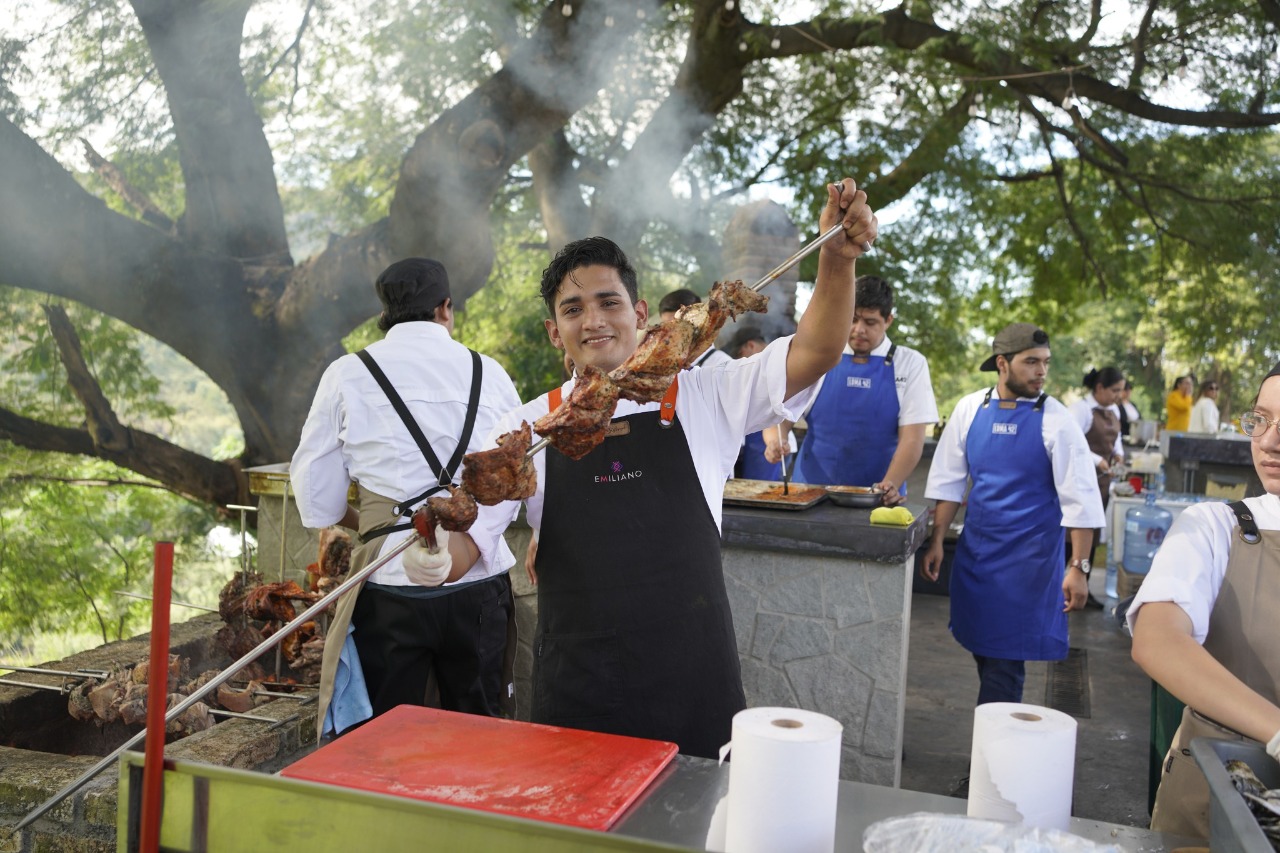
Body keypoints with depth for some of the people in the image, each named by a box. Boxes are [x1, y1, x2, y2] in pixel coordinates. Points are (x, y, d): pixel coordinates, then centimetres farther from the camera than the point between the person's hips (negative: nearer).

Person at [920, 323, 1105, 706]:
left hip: (1029, 559, -4)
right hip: (975, 552, 4)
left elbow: (1080, 499, -8)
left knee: (1005, 662, -4)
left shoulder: (1056, 421, -8)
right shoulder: (970, 409, 1)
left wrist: (1079, 567, -12)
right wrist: (937, 542, 4)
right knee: (982, 651, 13)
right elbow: (948, 481, 6)